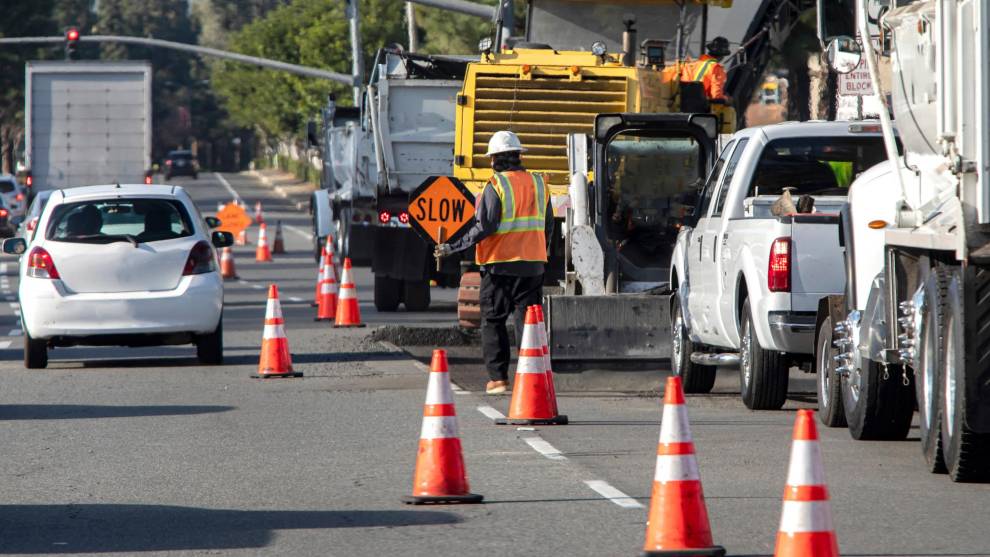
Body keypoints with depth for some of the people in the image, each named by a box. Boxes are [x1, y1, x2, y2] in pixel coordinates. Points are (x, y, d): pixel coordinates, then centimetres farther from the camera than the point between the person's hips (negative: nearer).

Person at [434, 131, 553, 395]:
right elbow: (548, 225, 13)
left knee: (493, 321, 5)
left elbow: (485, 227, -17)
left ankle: (498, 377, 2)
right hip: (532, 264, 4)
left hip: (500, 265, -4)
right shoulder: (538, 184, 8)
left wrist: (453, 247, -13)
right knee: (528, 320, 6)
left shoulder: (495, 186, -10)